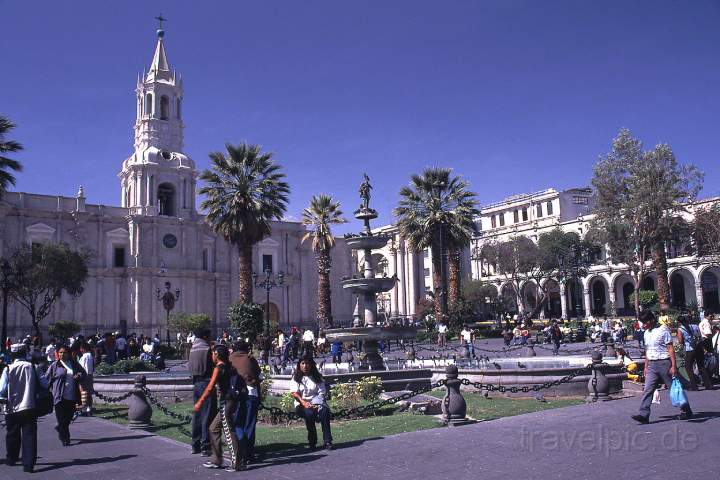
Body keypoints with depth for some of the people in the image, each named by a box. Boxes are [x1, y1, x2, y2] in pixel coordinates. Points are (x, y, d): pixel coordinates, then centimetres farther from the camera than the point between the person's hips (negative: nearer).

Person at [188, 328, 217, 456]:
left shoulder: (192, 349, 10)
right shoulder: (207, 349, -13)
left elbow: (190, 367, 13)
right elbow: (213, 366, -12)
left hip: (196, 384, 8)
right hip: (206, 383, -8)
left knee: (197, 414, 15)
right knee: (208, 416, -3)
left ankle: (196, 445, 22)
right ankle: (205, 447, -3)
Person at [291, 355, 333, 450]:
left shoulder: (317, 377, 14)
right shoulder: (296, 377, 10)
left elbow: (322, 393, 6)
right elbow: (294, 393, -3)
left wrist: (318, 404, -14)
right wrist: (303, 402, -20)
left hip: (316, 402, 1)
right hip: (302, 404, -1)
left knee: (324, 412, -31)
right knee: (309, 413, -34)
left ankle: (327, 441, -28)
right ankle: (312, 442, -20)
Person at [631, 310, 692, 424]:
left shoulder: (663, 330, -9)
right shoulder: (646, 333, 12)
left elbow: (671, 348, -11)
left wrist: (673, 365, -16)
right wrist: (646, 366, 17)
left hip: (664, 363, -6)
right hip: (652, 365, 6)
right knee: (647, 390, -4)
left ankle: (687, 411, 23)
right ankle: (643, 415, -9)